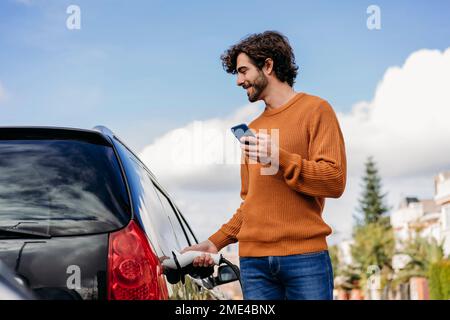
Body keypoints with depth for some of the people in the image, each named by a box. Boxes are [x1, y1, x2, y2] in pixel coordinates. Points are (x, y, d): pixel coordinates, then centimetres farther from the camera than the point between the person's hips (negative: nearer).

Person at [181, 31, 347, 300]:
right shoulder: (253, 129, 20)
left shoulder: (315, 110, 3)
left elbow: (335, 181, -7)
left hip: (304, 256, -5)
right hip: (254, 260, 5)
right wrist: (216, 242, 12)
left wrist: (279, 159, -16)